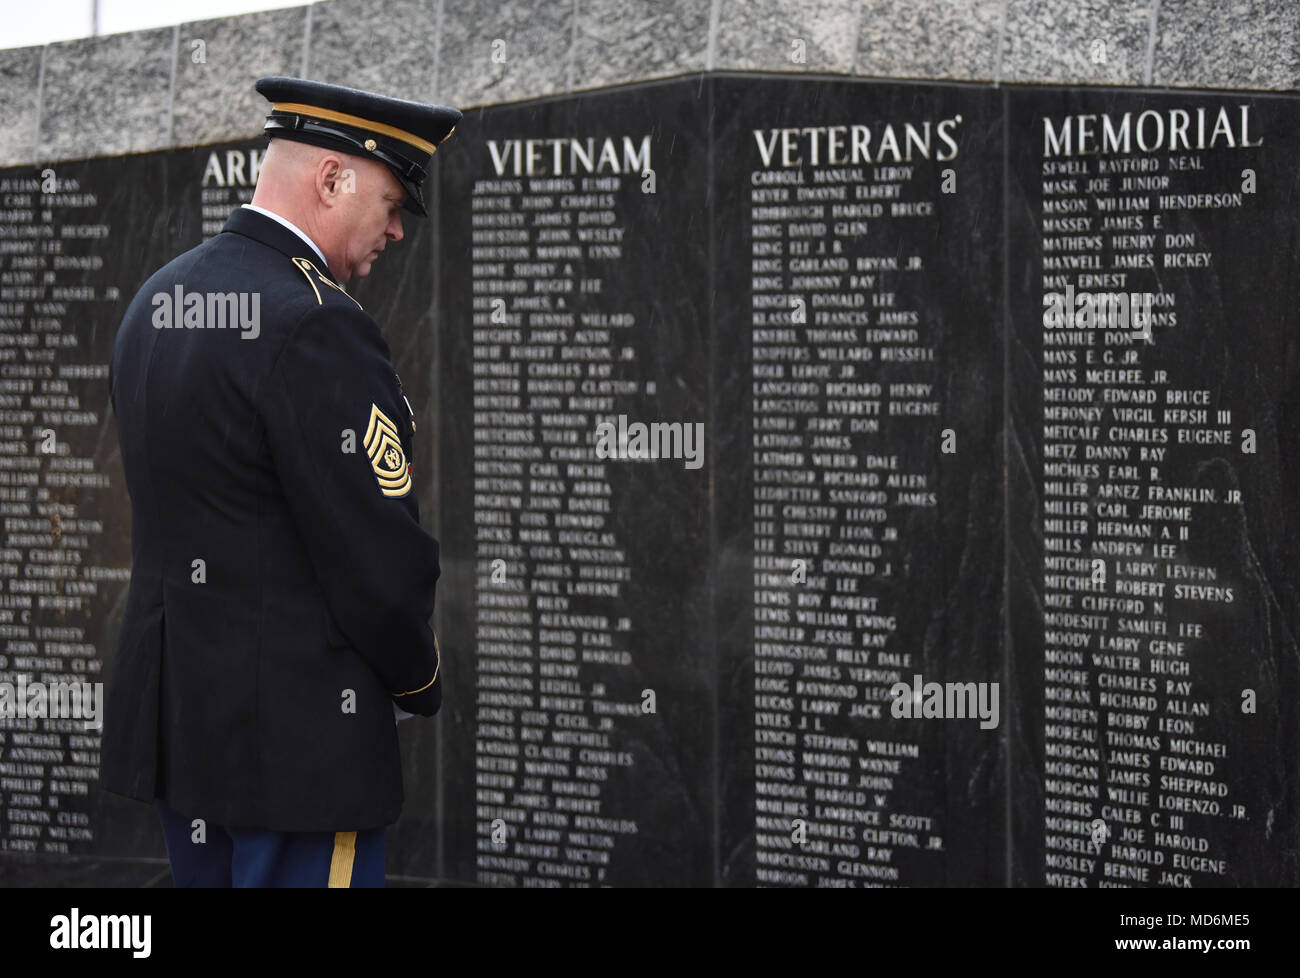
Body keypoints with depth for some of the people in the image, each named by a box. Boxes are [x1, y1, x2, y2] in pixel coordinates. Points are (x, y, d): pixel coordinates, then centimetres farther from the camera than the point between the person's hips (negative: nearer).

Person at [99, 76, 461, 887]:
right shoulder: (314, 325, -19)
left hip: (174, 719, 9)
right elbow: (377, 556, -19)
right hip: (300, 731, -9)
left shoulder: (158, 302, 11)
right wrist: (422, 682, 0)